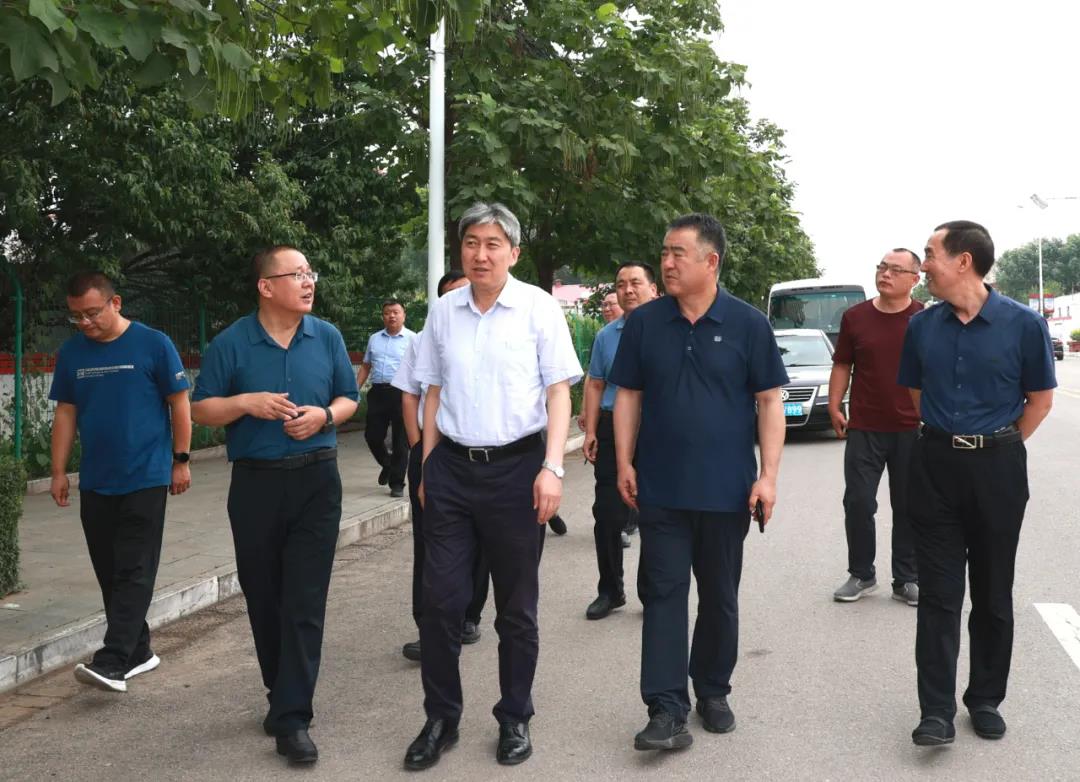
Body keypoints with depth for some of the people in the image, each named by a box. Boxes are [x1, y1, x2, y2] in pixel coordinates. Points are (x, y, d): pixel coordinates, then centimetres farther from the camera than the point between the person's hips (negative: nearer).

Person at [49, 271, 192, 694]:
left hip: (146, 479, -5)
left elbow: (179, 403, -3)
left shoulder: (153, 344, -7)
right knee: (109, 573, 10)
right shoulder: (71, 353, 6)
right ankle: (138, 651, 22)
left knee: (134, 573, -7)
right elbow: (66, 413, 10)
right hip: (95, 482, 5)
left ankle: (112, 663, -10)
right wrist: (59, 472, 7)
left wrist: (181, 460, -3)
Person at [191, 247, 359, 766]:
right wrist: (246, 402, -17)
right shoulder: (231, 343, -3)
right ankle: (283, 695, 30)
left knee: (305, 603, -5)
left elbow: (348, 399, 11)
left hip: (316, 482, 0)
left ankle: (291, 718, -1)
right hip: (255, 484, 0)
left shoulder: (327, 337, 3)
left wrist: (324, 416, -10)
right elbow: (201, 409, 1)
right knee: (264, 600, 11)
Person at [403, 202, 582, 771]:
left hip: (516, 467, -3)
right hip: (452, 467, 3)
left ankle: (515, 719, 25)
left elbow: (559, 391, -4)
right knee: (440, 599, 3)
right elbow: (434, 393, 13)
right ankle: (440, 718, 20)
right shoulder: (442, 312, 6)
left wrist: (552, 467, -13)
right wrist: (427, 468, 11)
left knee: (517, 606, 9)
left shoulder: (538, 308, -4)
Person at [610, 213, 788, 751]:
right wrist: (624, 462, 0)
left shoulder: (747, 324, -3)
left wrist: (768, 475, -9)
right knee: (662, 595, -1)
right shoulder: (643, 322, 2)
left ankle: (713, 693, 28)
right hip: (659, 488, 1)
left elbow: (769, 401, -3)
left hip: (726, 490, -1)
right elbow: (628, 395, 7)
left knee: (720, 598, 12)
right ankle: (666, 709, 2)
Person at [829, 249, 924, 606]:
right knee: (858, 503, 3)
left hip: (911, 429, -1)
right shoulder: (855, 317, 4)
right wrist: (834, 406, 3)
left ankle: (907, 579, 19)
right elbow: (842, 365, 10)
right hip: (864, 428, 1)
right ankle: (861, 574, 18)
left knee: (908, 508, 7)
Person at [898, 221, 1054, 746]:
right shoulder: (923, 326, 1)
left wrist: (997, 448, 3)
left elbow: (1040, 398, 2)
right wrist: (950, 436, 10)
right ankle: (937, 711, 2)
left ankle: (986, 700, 23)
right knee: (938, 595, 0)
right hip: (935, 465, 2)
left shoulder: (1023, 324, -8)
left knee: (993, 593, 10)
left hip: (997, 467, -1)